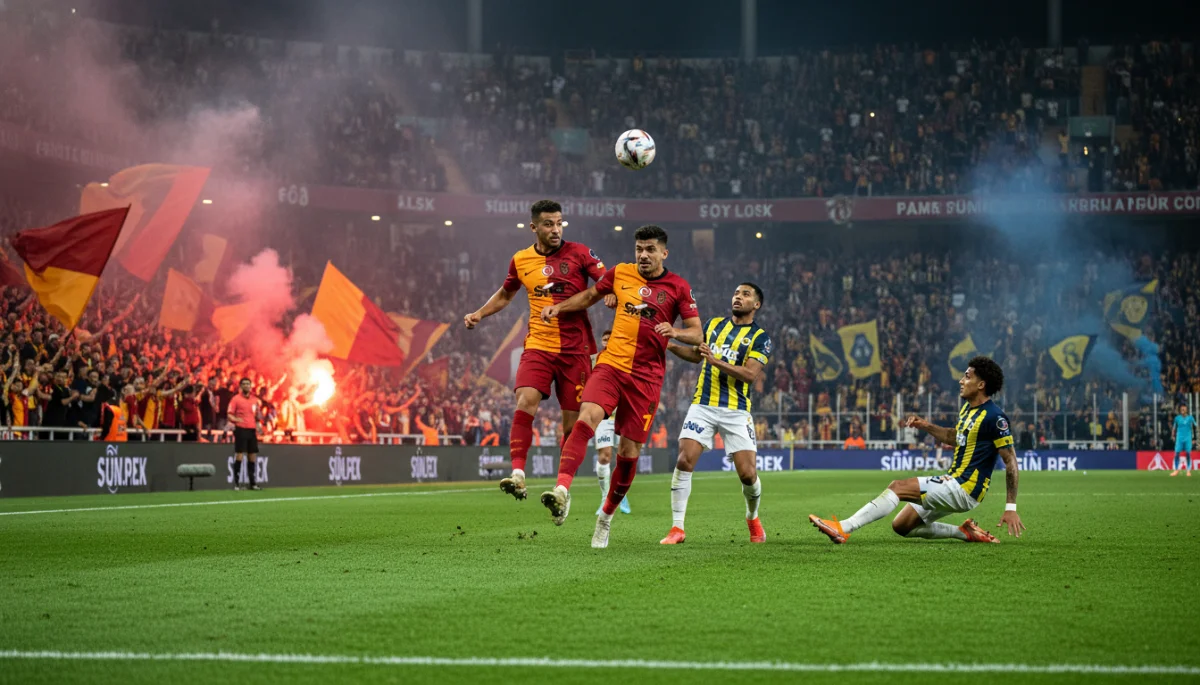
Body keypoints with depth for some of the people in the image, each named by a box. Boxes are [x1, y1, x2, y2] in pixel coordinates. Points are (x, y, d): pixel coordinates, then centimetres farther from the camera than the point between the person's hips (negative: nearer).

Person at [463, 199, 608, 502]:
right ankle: (517, 474, -27)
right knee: (526, 401, -22)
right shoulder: (521, 260, 8)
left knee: (572, 422, 2)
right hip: (538, 345, 1)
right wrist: (479, 314, 13)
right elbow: (505, 294, 26)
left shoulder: (578, 253, -1)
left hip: (575, 349, -1)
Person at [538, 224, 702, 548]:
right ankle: (562, 490, -39)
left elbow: (697, 334, 0)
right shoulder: (619, 273, 7)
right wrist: (559, 308, 9)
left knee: (630, 452, 0)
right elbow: (590, 295, 25)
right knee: (586, 417, -27)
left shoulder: (678, 287, 1)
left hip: (646, 376, -1)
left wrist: (675, 331, -21)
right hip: (611, 364, 1)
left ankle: (607, 515, 20)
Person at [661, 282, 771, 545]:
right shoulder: (714, 324, 14)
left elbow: (751, 374, -13)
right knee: (684, 462, -15)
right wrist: (670, 346, 14)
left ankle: (753, 518, 25)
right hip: (703, 405, 3)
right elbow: (697, 355, 29)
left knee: (747, 474, -7)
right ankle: (677, 528, -8)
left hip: (736, 411, -2)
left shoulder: (760, 337, 0)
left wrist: (716, 361, -22)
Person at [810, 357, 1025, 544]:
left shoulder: (994, 417, -16)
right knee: (901, 526, 12)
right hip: (953, 484, 10)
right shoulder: (967, 409, 12)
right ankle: (966, 533, 14)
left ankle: (843, 529, -27)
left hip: (964, 489, -10)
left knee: (898, 486, -21)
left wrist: (1011, 508, -17)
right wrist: (927, 426, 12)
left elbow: (1011, 461, -15)